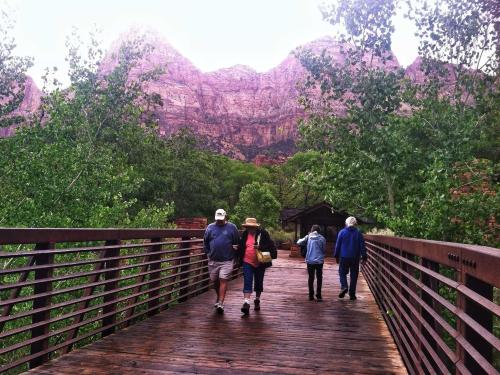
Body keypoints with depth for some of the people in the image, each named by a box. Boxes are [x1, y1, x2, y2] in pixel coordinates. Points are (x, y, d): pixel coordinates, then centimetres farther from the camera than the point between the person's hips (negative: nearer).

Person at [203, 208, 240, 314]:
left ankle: (220, 303, -8)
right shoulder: (210, 227, 5)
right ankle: (219, 298, 35)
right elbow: (205, 242, 15)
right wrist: (208, 253, 9)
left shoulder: (232, 227, 0)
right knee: (215, 281, 14)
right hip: (213, 260, 3)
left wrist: (233, 254, 2)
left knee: (223, 281, -9)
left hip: (227, 261, -3)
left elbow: (237, 243, 5)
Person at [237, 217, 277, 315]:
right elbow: (241, 247, 15)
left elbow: (270, 245, -11)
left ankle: (257, 300, 33)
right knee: (247, 282, -9)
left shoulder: (263, 233, -8)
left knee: (259, 282, 14)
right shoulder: (245, 234, 2)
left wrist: (260, 247, -25)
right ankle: (246, 302, -15)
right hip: (247, 263, 1)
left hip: (260, 263, -1)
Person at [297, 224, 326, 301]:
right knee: (319, 278, 8)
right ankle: (318, 296, 5)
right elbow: (324, 250, 4)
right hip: (319, 261, -1)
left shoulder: (308, 237, 1)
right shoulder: (322, 238, -2)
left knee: (311, 278, 12)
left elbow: (298, 242, 3)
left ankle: (311, 295, 14)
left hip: (310, 261, 1)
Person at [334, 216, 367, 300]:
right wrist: (364, 257, 4)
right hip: (355, 258, 1)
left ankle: (344, 287, -12)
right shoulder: (358, 233, 1)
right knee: (354, 275, 8)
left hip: (344, 257, -1)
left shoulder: (342, 232, 0)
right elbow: (362, 245, 0)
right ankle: (352, 294, 8)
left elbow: (337, 245, 2)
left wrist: (336, 256, 9)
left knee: (342, 272, 12)